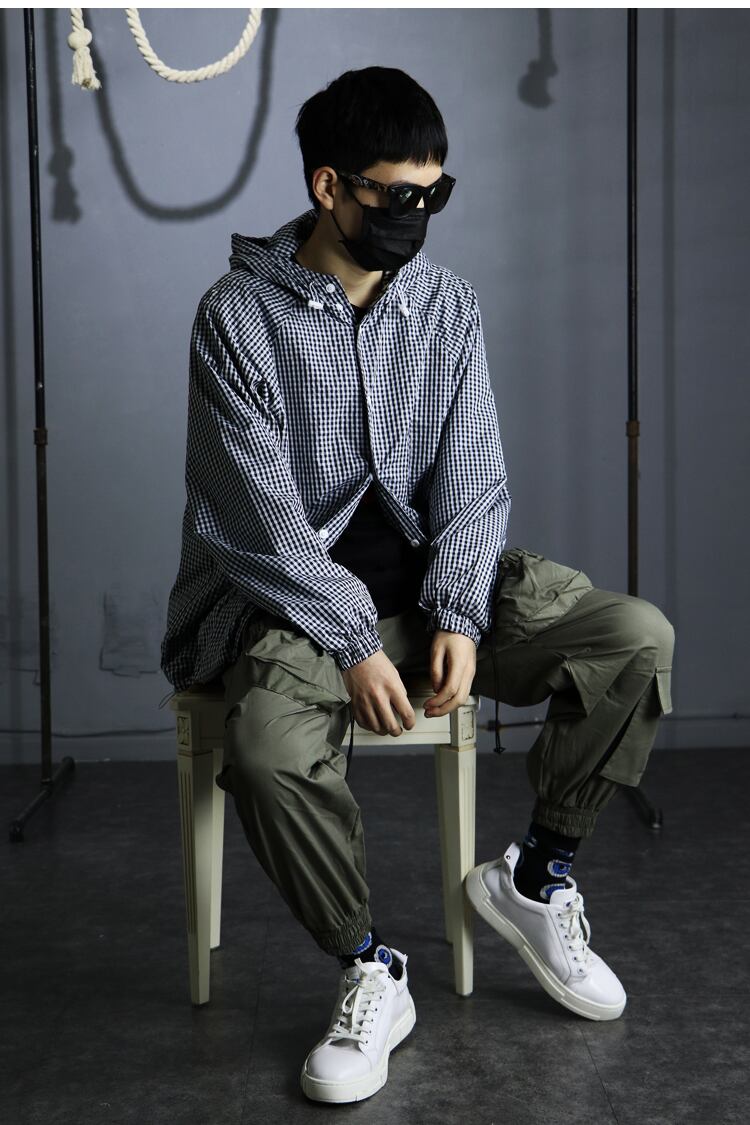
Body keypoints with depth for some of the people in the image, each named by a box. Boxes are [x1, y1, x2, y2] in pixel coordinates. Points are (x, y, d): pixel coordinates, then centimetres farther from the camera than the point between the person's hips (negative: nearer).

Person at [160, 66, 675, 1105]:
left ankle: (534, 879, 4)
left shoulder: (447, 303, 5)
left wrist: (460, 614, -14)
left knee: (638, 638, -15)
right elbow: (259, 516, -13)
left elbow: (471, 479, 2)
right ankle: (371, 975, -8)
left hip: (428, 573, 4)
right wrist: (353, 644, -21)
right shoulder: (239, 316, -8)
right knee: (269, 748, -35)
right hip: (296, 591, -4)